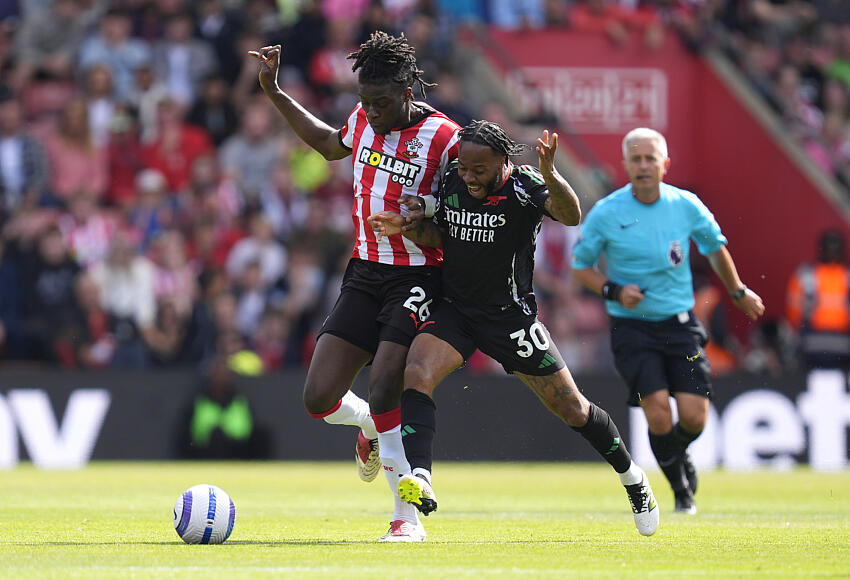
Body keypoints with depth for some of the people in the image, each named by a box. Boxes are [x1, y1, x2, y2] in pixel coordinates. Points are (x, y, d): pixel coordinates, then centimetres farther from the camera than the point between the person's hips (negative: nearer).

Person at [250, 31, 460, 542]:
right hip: (365, 273, 6)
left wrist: (428, 220, -29)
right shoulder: (365, 118, 4)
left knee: (384, 394, -20)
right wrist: (275, 92, 26)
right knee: (320, 399, -2)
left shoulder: (444, 139, -14)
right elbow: (329, 144, 28)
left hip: (416, 277, -6)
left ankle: (409, 517, -5)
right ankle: (371, 428, 34)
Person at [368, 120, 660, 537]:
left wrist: (549, 176, -53)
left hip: (510, 315, -3)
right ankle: (419, 480, -36)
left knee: (571, 408, 6)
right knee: (416, 375, -25)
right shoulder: (451, 180, -3)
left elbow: (571, 216, -35)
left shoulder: (523, 185, -17)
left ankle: (632, 476, 30)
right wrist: (406, 229, -9)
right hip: (454, 310, 4)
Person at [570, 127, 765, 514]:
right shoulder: (605, 213, -8)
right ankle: (681, 490, 8)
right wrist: (613, 291, -13)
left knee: (694, 416, -7)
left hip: (680, 323, 2)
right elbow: (581, 265, 4)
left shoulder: (687, 206, -1)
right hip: (632, 328, -2)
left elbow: (715, 247, 18)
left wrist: (738, 293, 29)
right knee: (658, 411, -16)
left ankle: (679, 453, 30)